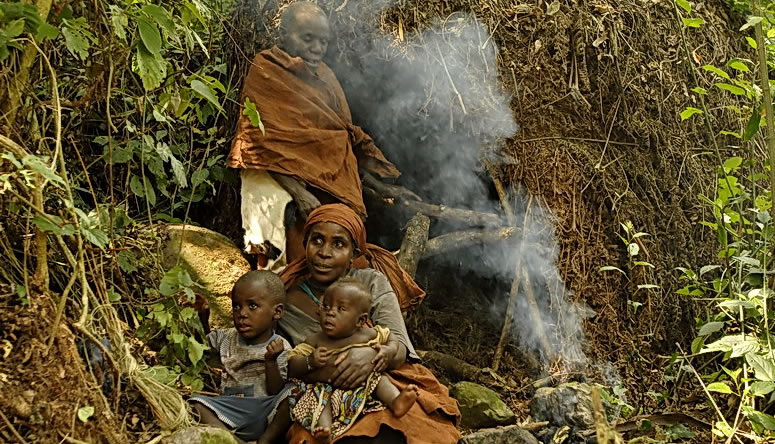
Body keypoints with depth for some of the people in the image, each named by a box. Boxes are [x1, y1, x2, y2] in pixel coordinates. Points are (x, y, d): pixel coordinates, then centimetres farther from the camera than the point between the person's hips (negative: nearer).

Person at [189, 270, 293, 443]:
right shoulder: (227, 338, 11)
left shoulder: (280, 348, -1)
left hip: (266, 415, -3)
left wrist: (271, 361, -20)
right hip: (231, 410, 3)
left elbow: (276, 392, -5)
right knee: (196, 404, -23)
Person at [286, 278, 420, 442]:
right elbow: (291, 368, 0)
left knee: (378, 377, -18)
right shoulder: (315, 341, 0)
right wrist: (309, 362, -21)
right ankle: (324, 429, -53)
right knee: (318, 396, -31)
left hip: (362, 387, 2)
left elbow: (392, 340, 18)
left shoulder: (368, 335, 3)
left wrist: (387, 351, -6)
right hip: (324, 388, -2)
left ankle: (396, 401, -41)